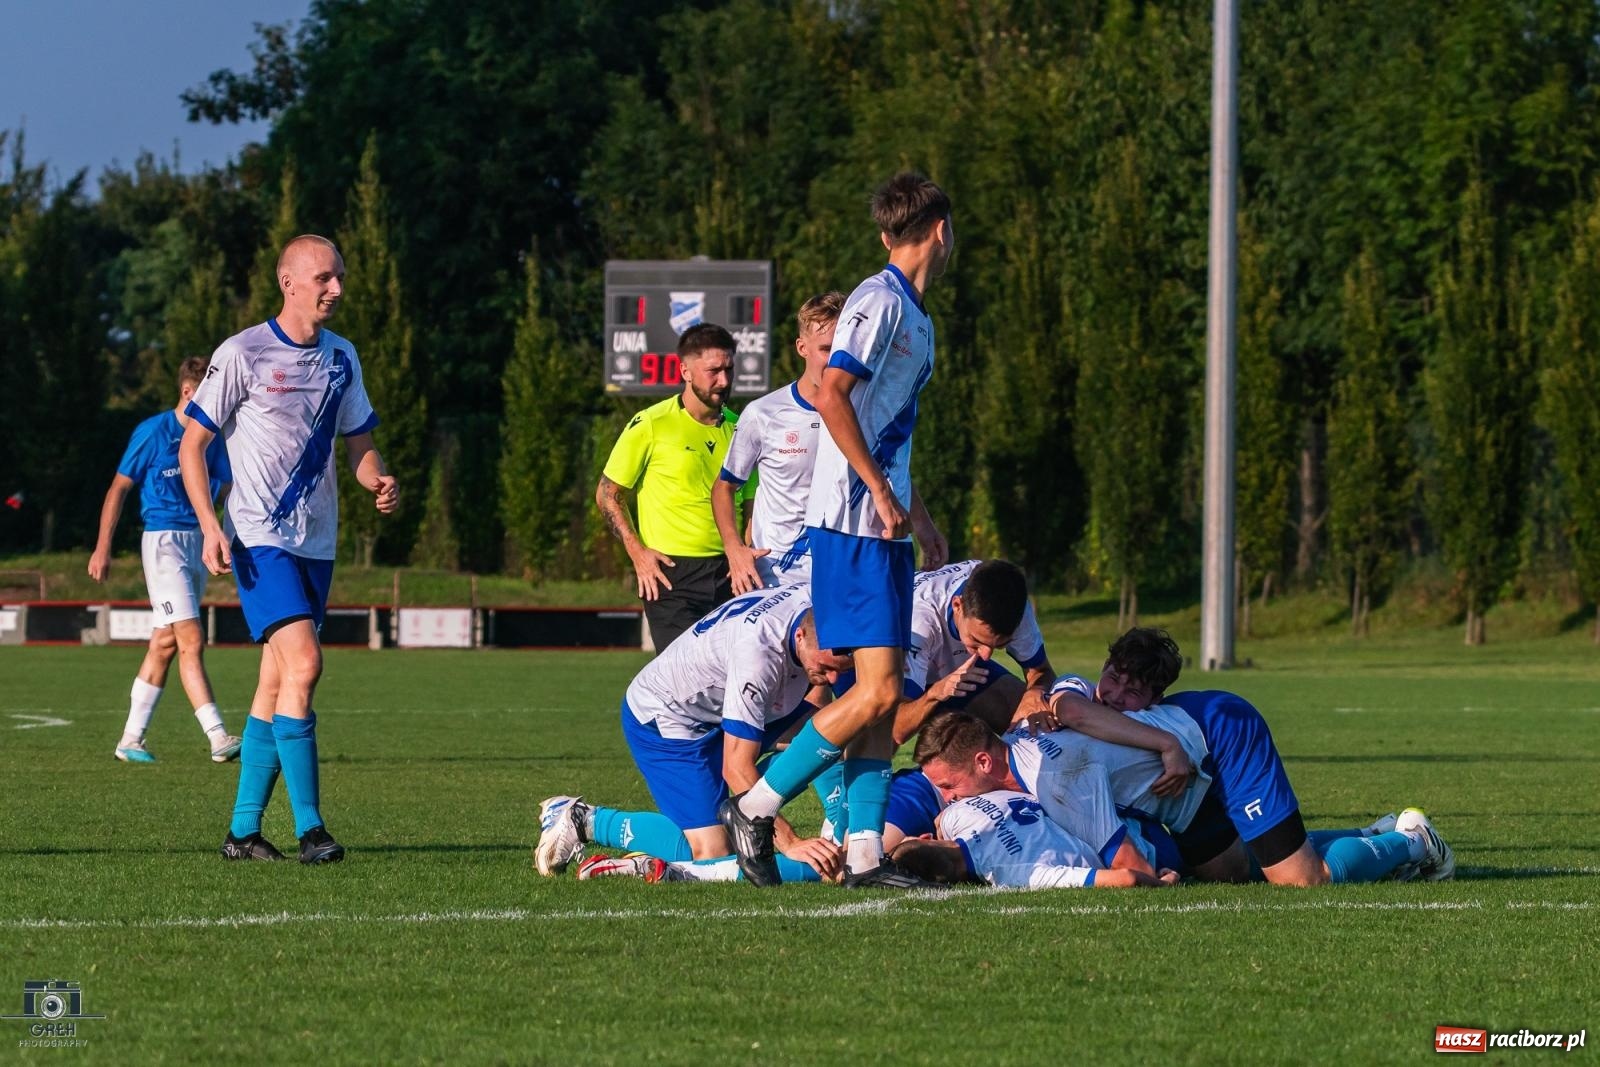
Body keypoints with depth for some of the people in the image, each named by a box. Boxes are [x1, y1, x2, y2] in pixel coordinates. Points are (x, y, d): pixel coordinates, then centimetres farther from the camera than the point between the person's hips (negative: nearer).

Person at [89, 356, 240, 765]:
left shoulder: (212, 438, 9)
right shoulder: (153, 432, -8)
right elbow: (119, 487, -3)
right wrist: (102, 548, -4)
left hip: (198, 544, 7)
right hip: (164, 542, -7)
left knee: (165, 644, 9)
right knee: (191, 641, -15)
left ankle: (131, 739, 16)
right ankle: (218, 739, -22)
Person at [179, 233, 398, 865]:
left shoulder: (340, 357, 11)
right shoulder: (242, 355, -7)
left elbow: (359, 444, 20)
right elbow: (192, 445, -4)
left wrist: (378, 484, -3)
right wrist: (210, 524, -16)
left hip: (316, 543, 6)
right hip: (260, 538, -6)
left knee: (276, 683, 7)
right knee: (303, 664, -20)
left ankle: (243, 830, 13)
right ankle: (309, 828, -19)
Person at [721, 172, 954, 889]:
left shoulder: (913, 315, 18)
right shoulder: (879, 301, -11)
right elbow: (832, 396, -20)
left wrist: (915, 515, 24)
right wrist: (881, 492, -20)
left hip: (885, 529, 10)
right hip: (853, 526, -10)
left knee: (884, 693, 5)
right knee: (876, 690, -14)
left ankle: (864, 853, 4)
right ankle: (755, 809, -6)